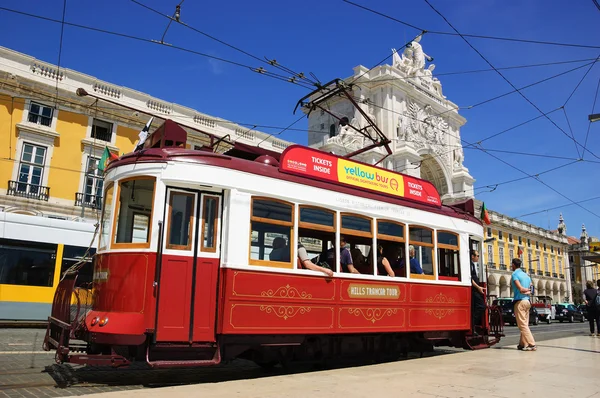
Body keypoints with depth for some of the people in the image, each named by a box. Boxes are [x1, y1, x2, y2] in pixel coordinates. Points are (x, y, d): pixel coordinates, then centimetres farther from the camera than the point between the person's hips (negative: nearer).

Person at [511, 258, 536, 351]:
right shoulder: (526, 275, 17)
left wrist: (525, 290, 1)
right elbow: (530, 290, 15)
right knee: (525, 324, 10)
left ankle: (531, 344, -13)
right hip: (527, 301, 8)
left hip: (519, 301, -8)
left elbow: (520, 289, -16)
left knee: (522, 325, -8)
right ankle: (522, 344, 13)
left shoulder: (515, 274, -8)